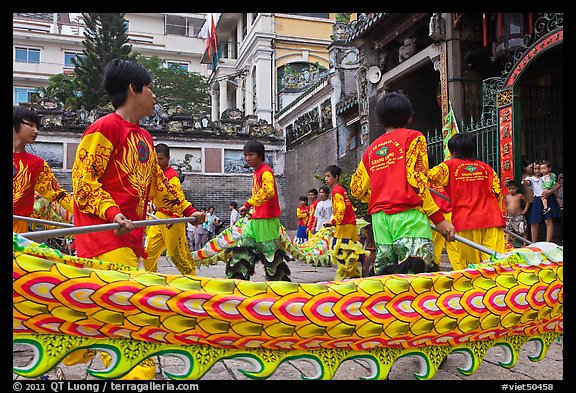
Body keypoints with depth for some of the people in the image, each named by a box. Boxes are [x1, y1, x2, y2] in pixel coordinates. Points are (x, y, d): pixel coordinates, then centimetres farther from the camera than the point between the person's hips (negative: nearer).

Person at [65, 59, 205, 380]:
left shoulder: (145, 138, 21)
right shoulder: (106, 127, -6)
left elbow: (158, 184, 28)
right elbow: (83, 178, -11)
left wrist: (187, 211, 27)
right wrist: (111, 212, -24)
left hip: (129, 239, 9)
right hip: (105, 237, -9)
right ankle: (138, 372, -10)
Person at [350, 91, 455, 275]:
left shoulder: (372, 148, 20)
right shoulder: (413, 137, 6)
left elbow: (357, 188, 21)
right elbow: (417, 179, -5)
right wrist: (439, 219, -5)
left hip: (379, 216, 5)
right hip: (407, 213, -5)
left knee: (384, 271, 7)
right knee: (420, 266, -12)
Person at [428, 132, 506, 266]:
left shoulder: (450, 165, 4)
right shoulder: (485, 167, 14)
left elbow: (430, 176, -13)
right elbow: (498, 193, 12)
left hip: (466, 221, -3)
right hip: (491, 219, 3)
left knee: (471, 265, 2)